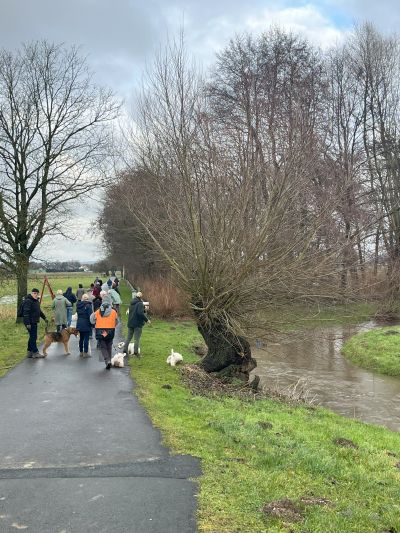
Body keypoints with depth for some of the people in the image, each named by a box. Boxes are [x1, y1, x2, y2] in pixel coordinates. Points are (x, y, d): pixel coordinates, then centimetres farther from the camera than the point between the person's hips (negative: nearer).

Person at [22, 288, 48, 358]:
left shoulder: (36, 301, 15)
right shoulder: (28, 301, -15)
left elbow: (39, 310, 27)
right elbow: (26, 313, -21)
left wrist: (44, 318, 25)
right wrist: (28, 324, -26)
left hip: (34, 322, 10)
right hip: (30, 323, -10)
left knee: (33, 337, 13)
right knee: (33, 337, -8)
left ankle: (29, 352, 21)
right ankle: (35, 352, -5)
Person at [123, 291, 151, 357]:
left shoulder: (131, 303, 9)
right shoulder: (140, 304, -15)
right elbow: (140, 313, -25)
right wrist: (147, 320, -17)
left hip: (130, 323, 7)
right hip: (138, 323, -7)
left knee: (128, 337, 14)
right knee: (137, 338, 1)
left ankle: (125, 350, 14)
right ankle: (136, 351, 2)